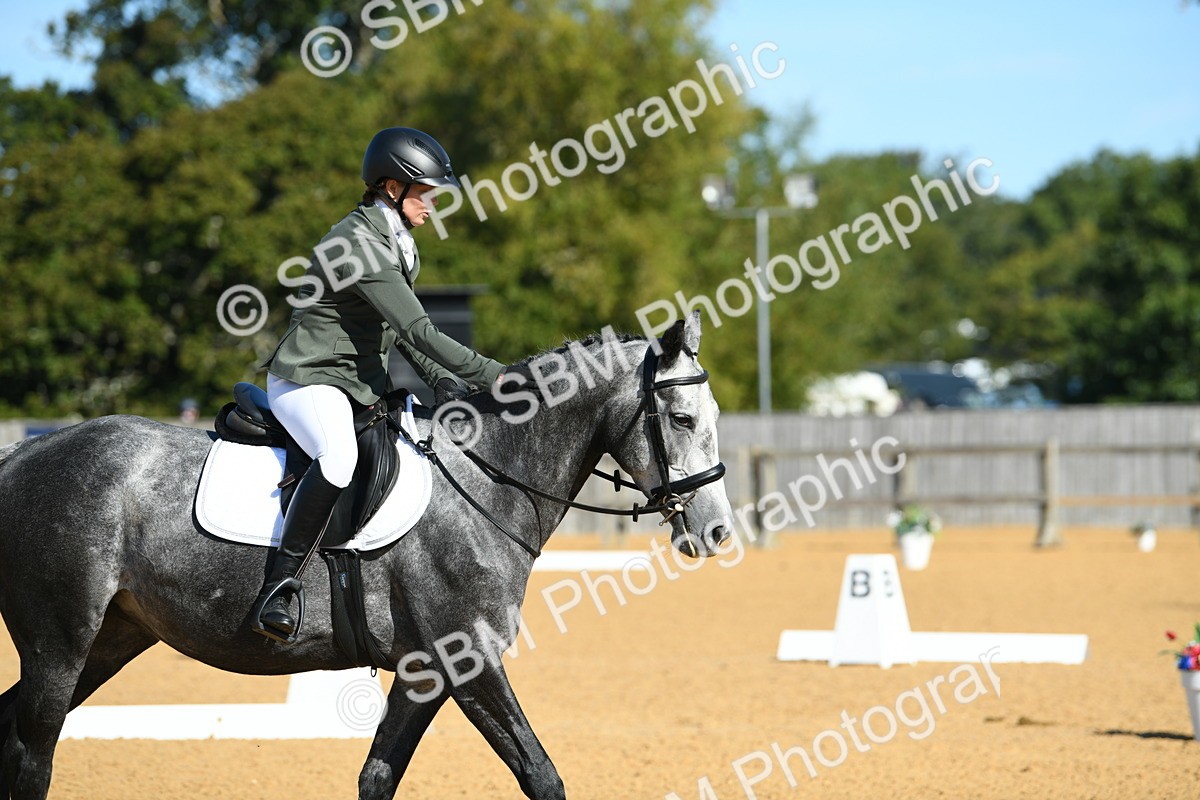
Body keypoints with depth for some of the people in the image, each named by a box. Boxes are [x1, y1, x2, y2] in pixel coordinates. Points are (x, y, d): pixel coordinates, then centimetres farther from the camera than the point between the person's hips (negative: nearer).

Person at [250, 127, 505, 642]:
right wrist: (492, 376, -23)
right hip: (307, 381, -11)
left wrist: (448, 386, 4)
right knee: (340, 456, -38)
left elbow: (404, 333, 18)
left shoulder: (396, 243, 13)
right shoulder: (359, 243, -19)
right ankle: (277, 589, -36)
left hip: (362, 384, 11)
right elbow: (418, 330, -24)